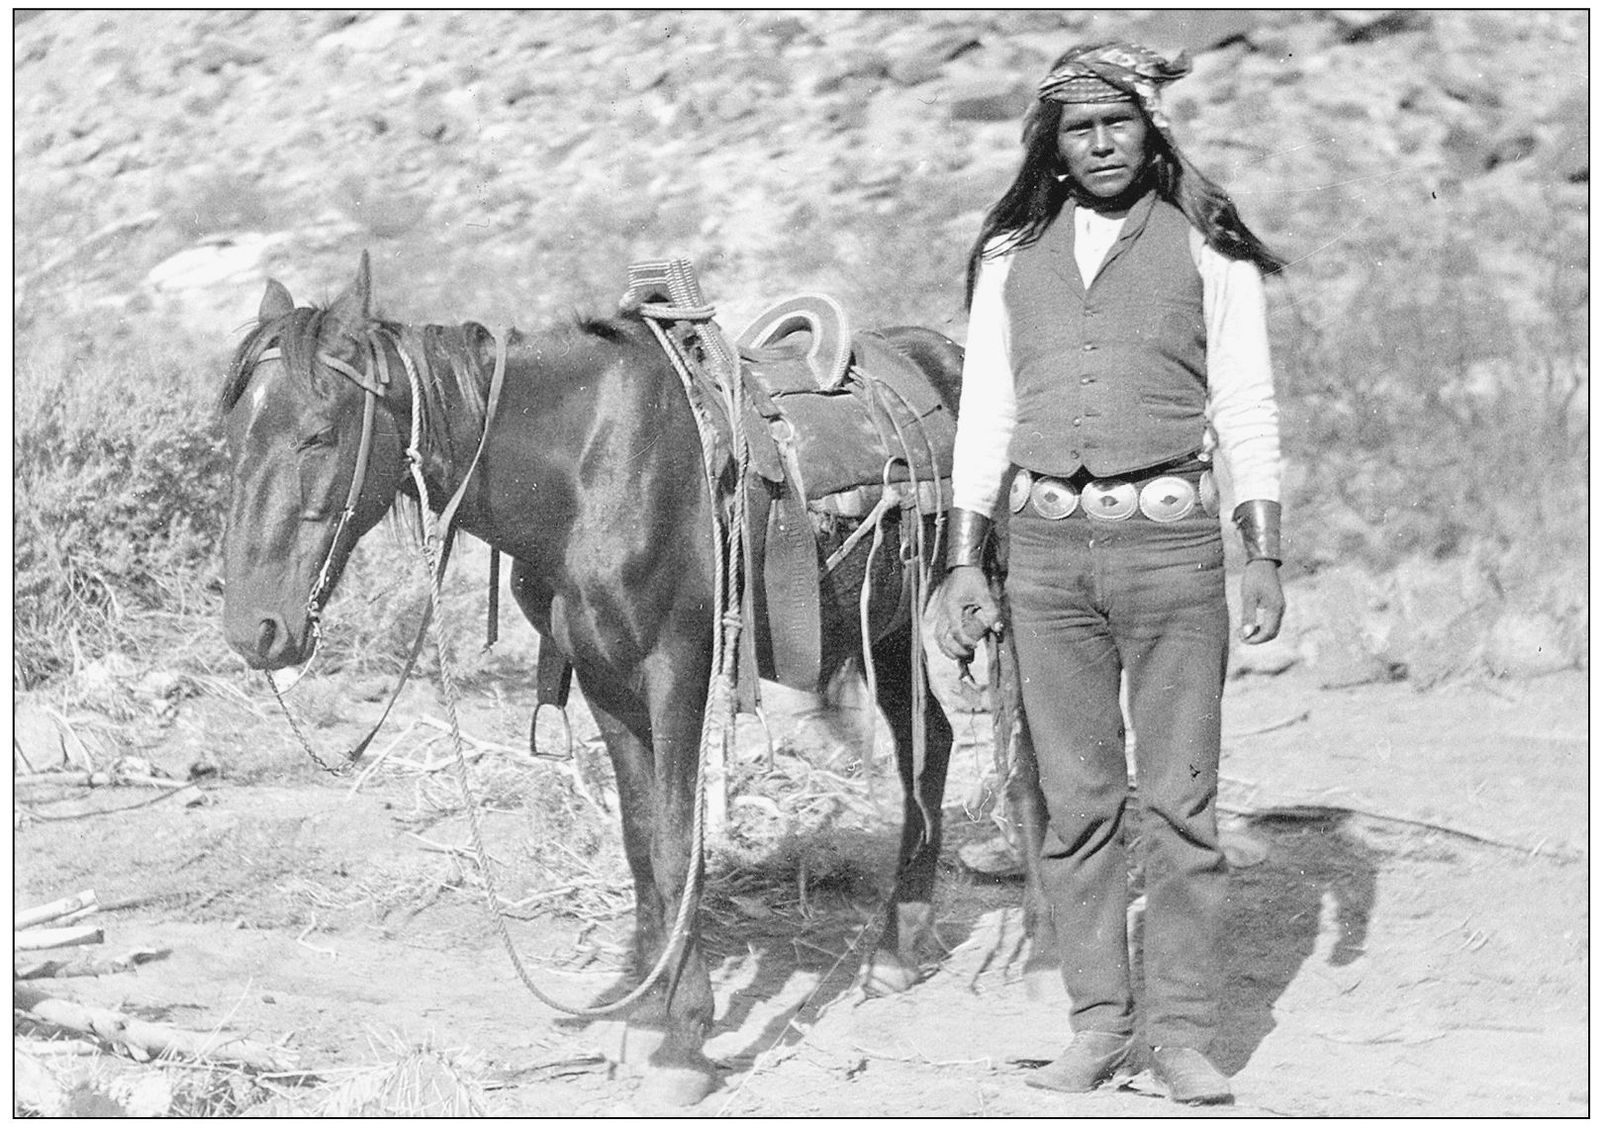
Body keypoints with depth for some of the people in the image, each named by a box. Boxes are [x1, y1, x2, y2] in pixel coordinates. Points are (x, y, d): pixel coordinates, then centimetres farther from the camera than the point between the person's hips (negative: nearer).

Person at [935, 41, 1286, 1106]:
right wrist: (965, 563, 6)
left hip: (1171, 541, -2)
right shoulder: (1010, 257, 12)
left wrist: (1266, 557, -3)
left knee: (1180, 798, -3)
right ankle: (1100, 1021, 13)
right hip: (1046, 548, 2)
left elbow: (1247, 411, 3)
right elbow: (984, 417, 12)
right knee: (1077, 801, 5)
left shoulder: (1210, 249, 4)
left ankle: (1184, 1031, 3)